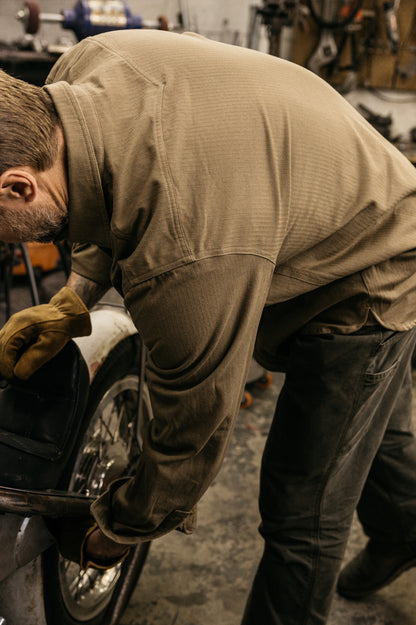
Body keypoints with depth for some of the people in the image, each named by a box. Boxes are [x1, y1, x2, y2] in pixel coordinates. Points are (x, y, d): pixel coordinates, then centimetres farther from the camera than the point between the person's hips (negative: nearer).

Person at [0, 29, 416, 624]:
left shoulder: (188, 261, -46)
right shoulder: (85, 64, -19)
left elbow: (195, 431, -29)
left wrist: (117, 528, -9)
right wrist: (74, 297, -7)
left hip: (366, 284, -9)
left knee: (302, 513, 0)